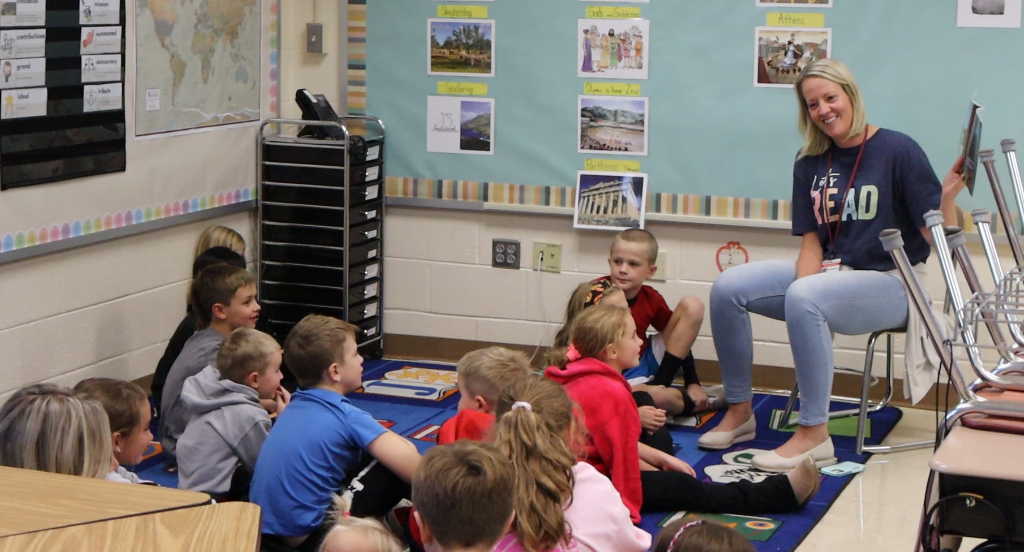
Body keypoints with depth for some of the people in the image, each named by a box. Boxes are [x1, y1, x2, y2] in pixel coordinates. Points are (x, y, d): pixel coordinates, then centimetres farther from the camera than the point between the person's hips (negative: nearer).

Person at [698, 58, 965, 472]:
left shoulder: (898, 151, -10)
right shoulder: (810, 164, 6)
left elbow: (938, 240, -13)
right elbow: (811, 242, 3)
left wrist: (947, 197, -33)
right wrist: (802, 285, -17)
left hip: (888, 284, -6)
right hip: (827, 274, 6)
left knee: (804, 298, -35)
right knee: (728, 288, -11)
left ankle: (814, 434, -26)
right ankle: (739, 412, 2)